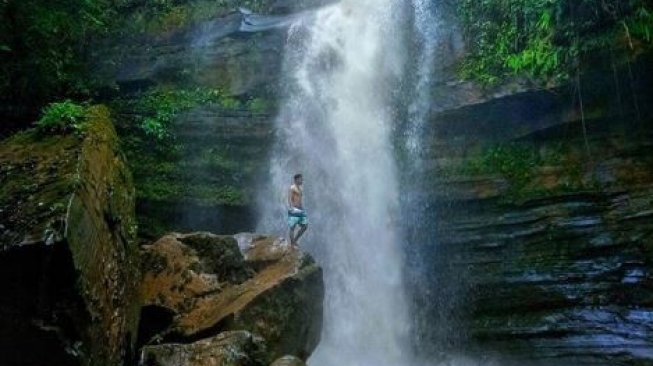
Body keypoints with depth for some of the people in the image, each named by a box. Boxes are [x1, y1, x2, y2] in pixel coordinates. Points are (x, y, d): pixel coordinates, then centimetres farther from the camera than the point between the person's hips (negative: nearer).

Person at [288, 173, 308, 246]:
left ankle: (295, 241, 18)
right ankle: (292, 244, -1)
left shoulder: (301, 188, 18)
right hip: (294, 210, -9)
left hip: (300, 210, 9)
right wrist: (291, 208, -27)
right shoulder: (292, 188, -7)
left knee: (305, 226, 8)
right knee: (292, 227, -5)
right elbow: (289, 199, -16)